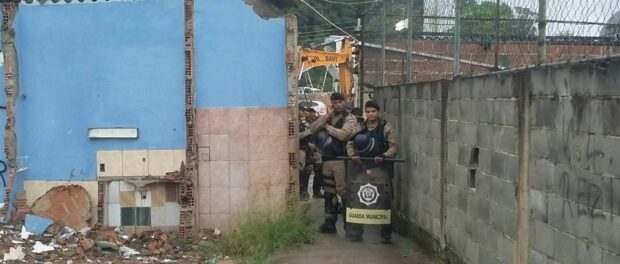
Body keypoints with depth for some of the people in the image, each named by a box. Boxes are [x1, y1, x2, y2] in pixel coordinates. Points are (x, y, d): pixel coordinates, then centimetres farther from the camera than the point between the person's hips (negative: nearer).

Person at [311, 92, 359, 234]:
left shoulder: (349, 118, -2)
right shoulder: (328, 117, 16)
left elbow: (343, 134, -20)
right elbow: (313, 129, 3)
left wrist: (327, 126, -6)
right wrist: (326, 116, -6)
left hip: (341, 159, -6)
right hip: (327, 159, 6)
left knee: (343, 191, -8)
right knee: (329, 193, 11)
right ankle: (329, 223, 18)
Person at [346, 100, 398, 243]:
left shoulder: (386, 128, 3)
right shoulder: (359, 127, 13)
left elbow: (394, 146, -2)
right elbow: (350, 143, 13)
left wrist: (383, 156, -18)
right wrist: (352, 154, -6)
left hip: (380, 168, -3)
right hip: (361, 168, 3)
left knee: (383, 202, -2)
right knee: (356, 201, 1)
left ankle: (386, 234, 8)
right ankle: (355, 233, 10)